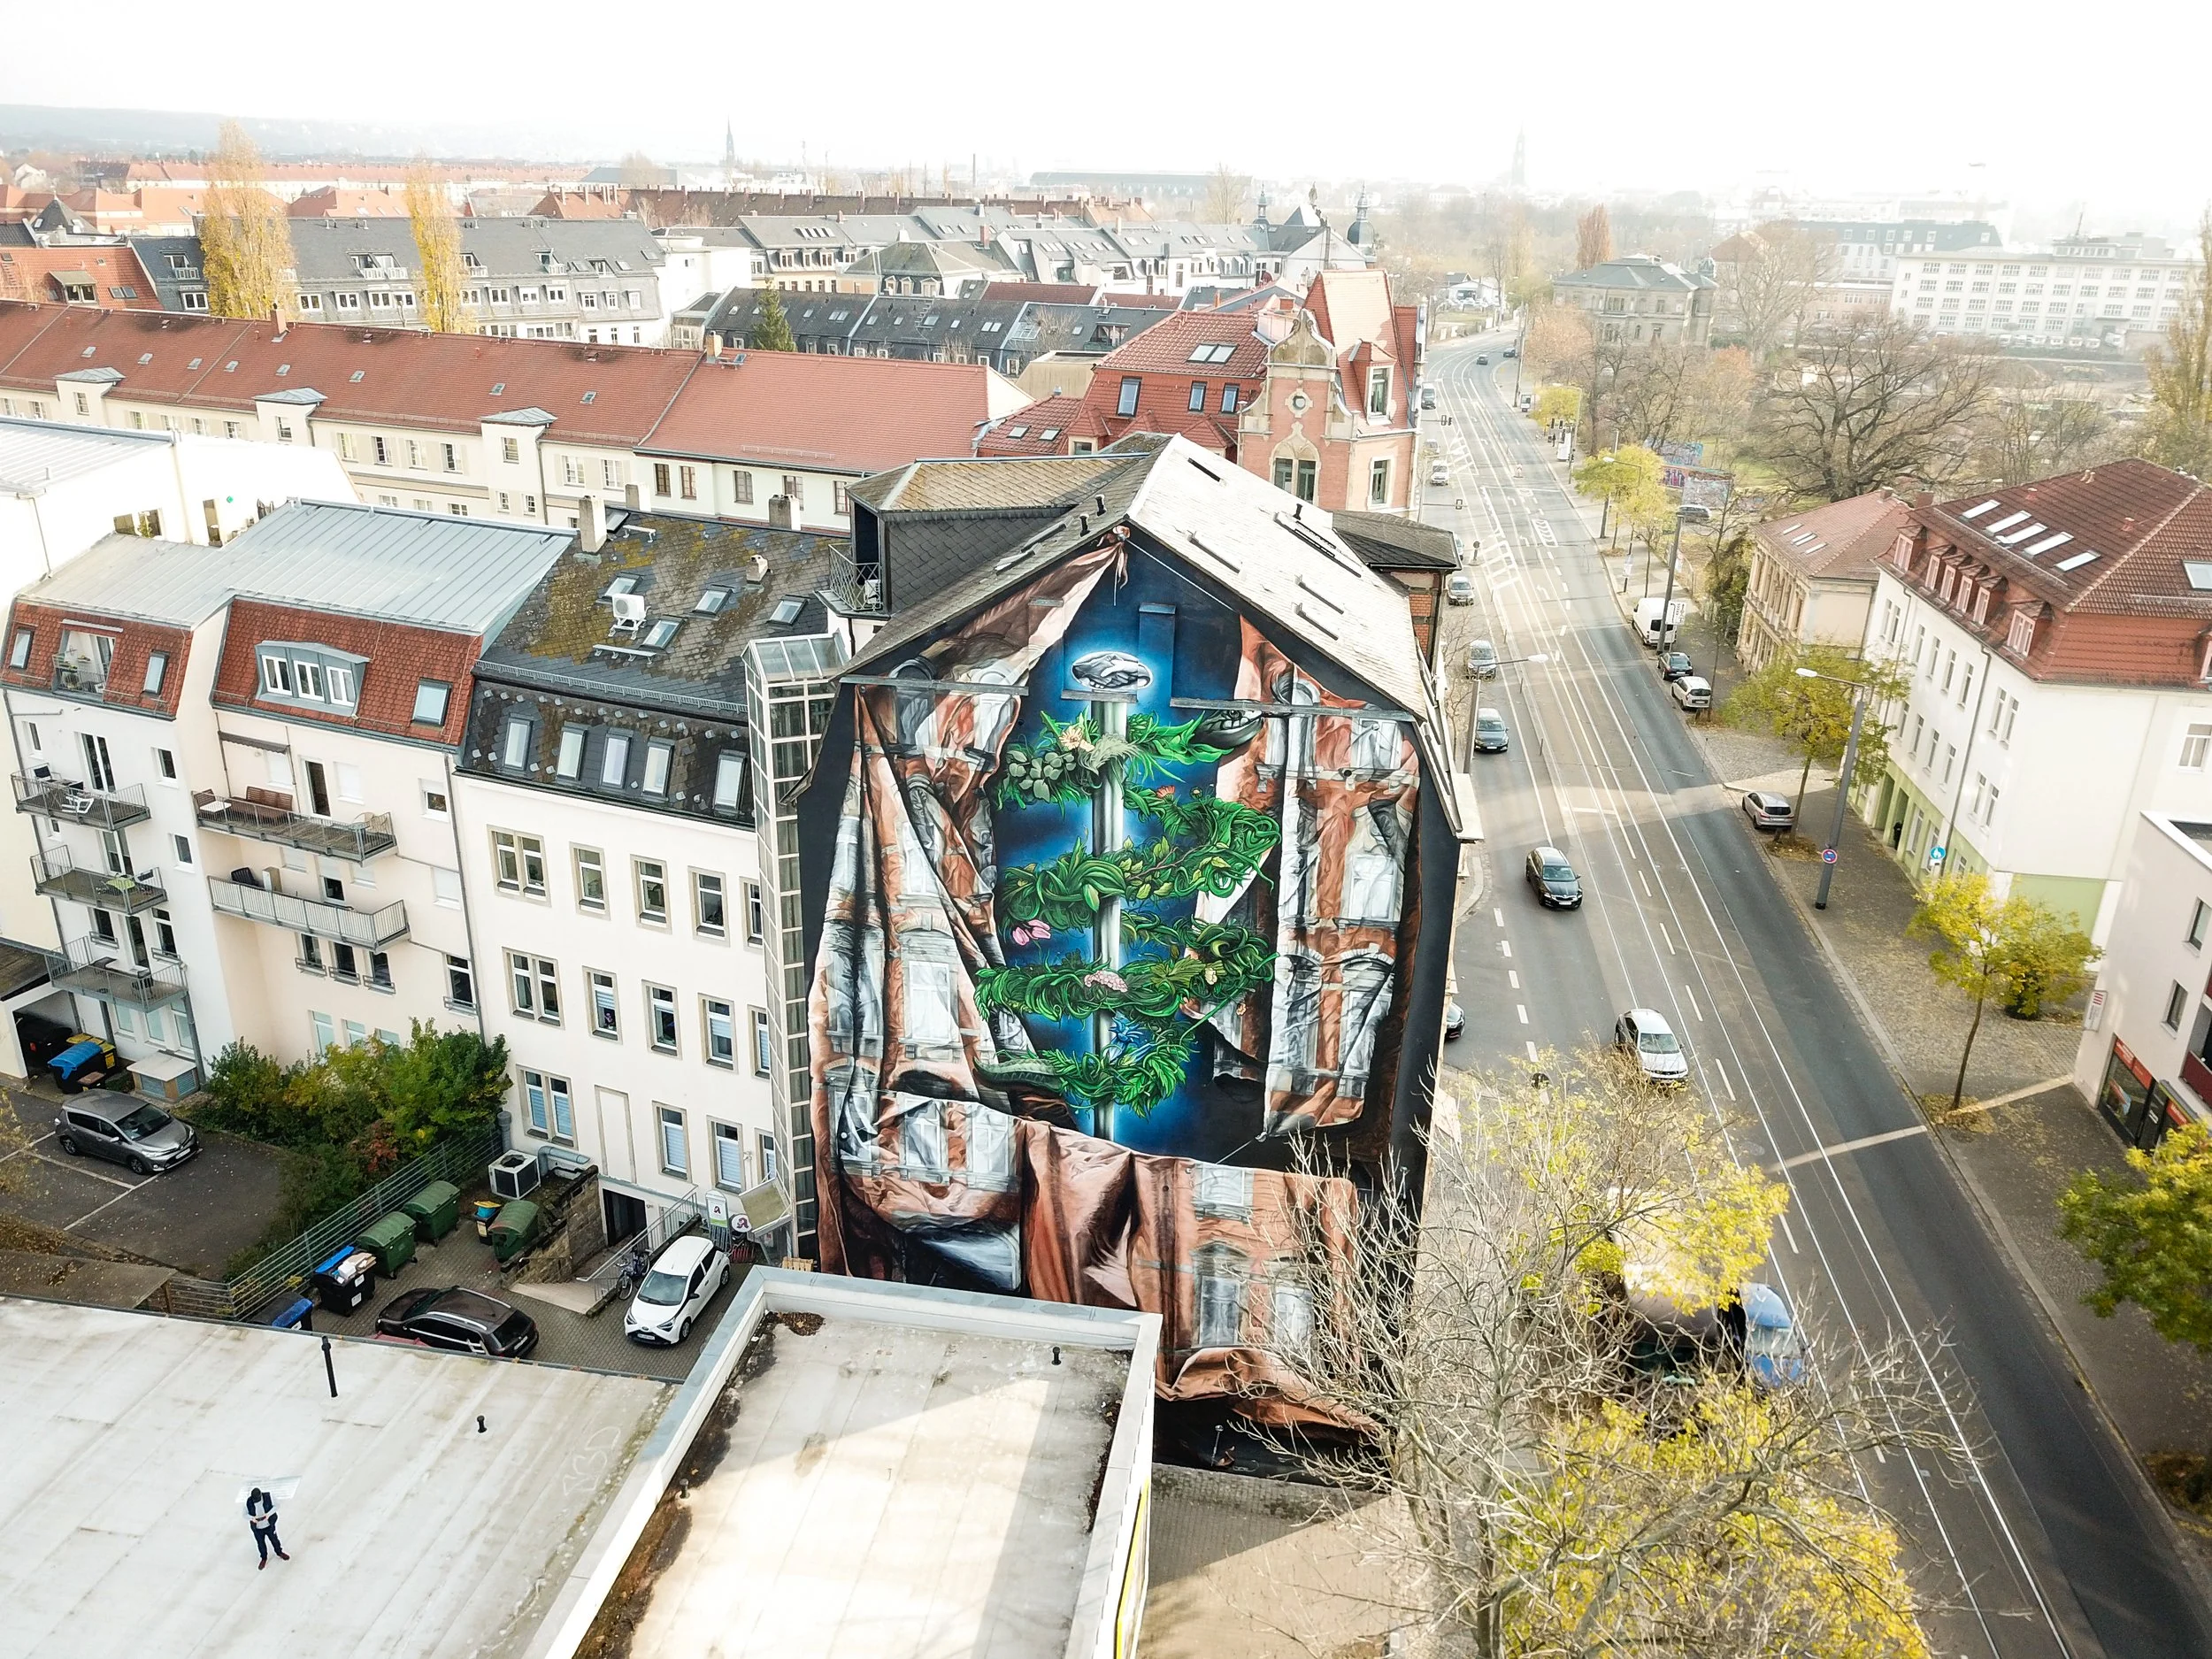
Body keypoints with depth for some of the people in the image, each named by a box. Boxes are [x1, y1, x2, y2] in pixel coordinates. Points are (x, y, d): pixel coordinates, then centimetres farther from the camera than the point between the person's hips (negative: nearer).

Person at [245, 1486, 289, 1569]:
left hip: (269, 1525, 0)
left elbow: (276, 1505, -12)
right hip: (257, 1528, 0)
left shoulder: (268, 1497, -25)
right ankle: (264, 1559, 46)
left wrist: (268, 1514, -27)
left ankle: (279, 1553, 48)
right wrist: (252, 1518, -29)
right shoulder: (248, 1502, -23)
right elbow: (245, 1514, -8)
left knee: (274, 1539, 20)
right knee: (261, 1544, 20)